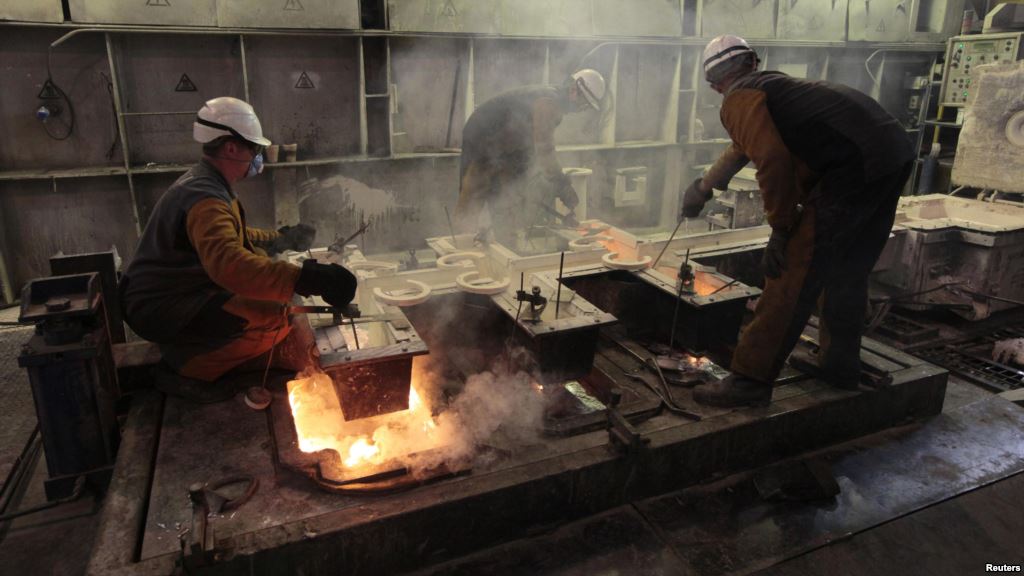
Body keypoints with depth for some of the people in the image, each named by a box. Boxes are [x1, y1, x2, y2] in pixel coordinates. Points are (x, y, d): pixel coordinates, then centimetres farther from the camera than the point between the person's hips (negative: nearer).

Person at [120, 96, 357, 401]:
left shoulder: (205, 182, 10)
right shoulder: (204, 196, -25)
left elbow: (229, 238, 29)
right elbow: (228, 264, -44)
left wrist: (280, 238, 24)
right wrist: (305, 279, -51)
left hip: (173, 294, 10)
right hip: (160, 308, -10)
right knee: (276, 319, -25)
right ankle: (185, 369, -7)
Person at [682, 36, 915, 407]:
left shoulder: (738, 101, -1)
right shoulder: (771, 85, 28)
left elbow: (773, 160, -17)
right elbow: (742, 149, 43)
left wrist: (780, 226, -7)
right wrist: (704, 186, 57)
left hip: (855, 166, -9)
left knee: (793, 276, -7)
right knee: (848, 273, 19)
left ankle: (751, 380, -4)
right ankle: (840, 367, 31)